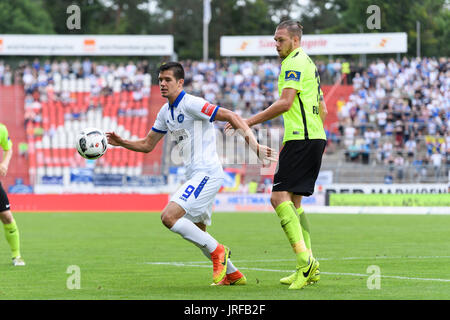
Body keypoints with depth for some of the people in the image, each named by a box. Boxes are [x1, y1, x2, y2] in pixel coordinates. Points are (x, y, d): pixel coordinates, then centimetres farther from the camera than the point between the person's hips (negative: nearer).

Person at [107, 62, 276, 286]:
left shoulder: (191, 104, -13)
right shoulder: (165, 112, 14)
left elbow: (231, 117, -17)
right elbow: (147, 145, 22)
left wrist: (253, 144, -25)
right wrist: (120, 142, 6)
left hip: (207, 173, -10)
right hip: (195, 176, 10)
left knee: (169, 216, -20)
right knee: (198, 233, 16)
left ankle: (217, 251, -9)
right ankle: (233, 274, 27)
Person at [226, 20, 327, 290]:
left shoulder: (294, 63, -8)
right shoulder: (309, 64, 23)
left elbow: (285, 103, -19)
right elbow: (322, 110, 26)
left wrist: (250, 122, -16)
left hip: (301, 138, -10)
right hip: (316, 138, 10)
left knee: (280, 197, -15)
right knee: (293, 202, 11)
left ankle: (305, 259, -25)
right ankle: (310, 268, 7)